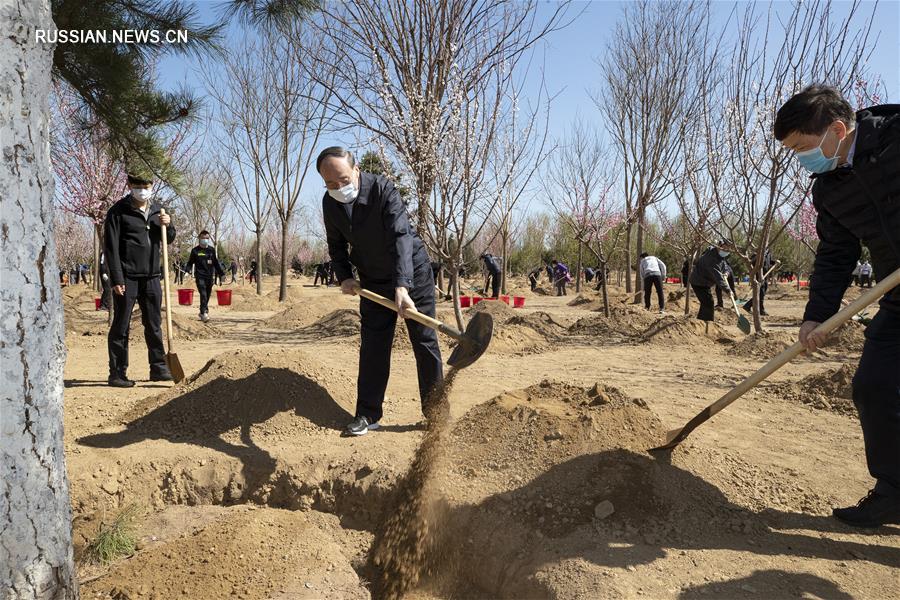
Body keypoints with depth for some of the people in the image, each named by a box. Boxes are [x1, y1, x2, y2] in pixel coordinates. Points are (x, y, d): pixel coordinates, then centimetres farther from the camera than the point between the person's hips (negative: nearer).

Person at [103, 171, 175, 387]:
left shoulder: (156, 209, 13)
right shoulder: (118, 211, -5)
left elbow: (168, 239, 19)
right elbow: (111, 248, -9)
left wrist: (168, 225, -3)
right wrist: (116, 279, -15)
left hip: (151, 276, 6)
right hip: (127, 277, -5)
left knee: (154, 325, 11)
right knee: (121, 326, 1)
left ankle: (158, 368, 20)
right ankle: (117, 373, 8)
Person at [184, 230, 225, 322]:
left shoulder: (212, 250, 11)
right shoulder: (195, 250, 3)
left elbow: (216, 263, 17)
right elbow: (190, 262, 6)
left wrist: (221, 272, 12)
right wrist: (187, 269, -12)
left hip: (210, 276, 3)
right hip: (200, 276, -3)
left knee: (207, 295, 8)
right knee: (203, 294, -15)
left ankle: (203, 312, 21)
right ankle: (204, 313, -16)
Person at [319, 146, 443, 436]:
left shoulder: (382, 189, -27)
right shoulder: (330, 203, -9)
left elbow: (401, 237, -39)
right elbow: (336, 244, 8)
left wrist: (402, 287, -50)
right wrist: (344, 276, -9)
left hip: (411, 271, -4)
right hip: (373, 280, 5)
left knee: (425, 341, -1)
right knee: (372, 345, 5)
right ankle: (368, 414, 14)